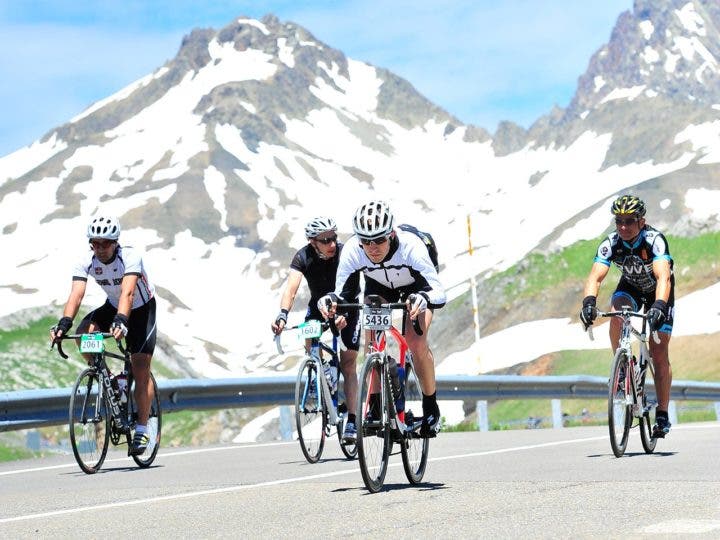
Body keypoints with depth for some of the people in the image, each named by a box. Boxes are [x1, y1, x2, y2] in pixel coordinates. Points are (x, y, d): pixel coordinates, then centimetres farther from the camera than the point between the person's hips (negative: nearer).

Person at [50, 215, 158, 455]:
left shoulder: (130, 257, -31)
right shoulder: (85, 263, -19)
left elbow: (127, 293, -44)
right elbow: (76, 294, -31)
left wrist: (121, 321, -61)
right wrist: (64, 322, -48)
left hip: (142, 309, -4)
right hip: (112, 307, 4)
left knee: (141, 370, -13)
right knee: (83, 333, -26)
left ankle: (142, 429, -5)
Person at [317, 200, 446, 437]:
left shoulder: (410, 246, -42)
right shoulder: (352, 250, -34)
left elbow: (439, 293, -45)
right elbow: (342, 293, -27)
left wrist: (422, 300, -67)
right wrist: (331, 300, -51)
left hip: (417, 286, -3)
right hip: (379, 285, 3)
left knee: (416, 342, -22)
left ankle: (431, 407, -2)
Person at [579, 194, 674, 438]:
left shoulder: (654, 240, -35)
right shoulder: (611, 244, -26)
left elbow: (663, 277, -47)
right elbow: (595, 277, -35)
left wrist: (659, 306, -65)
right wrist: (589, 302, -55)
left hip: (658, 292, -3)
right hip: (630, 287, 3)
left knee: (659, 354, -8)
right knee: (616, 313, -32)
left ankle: (662, 415, 1)